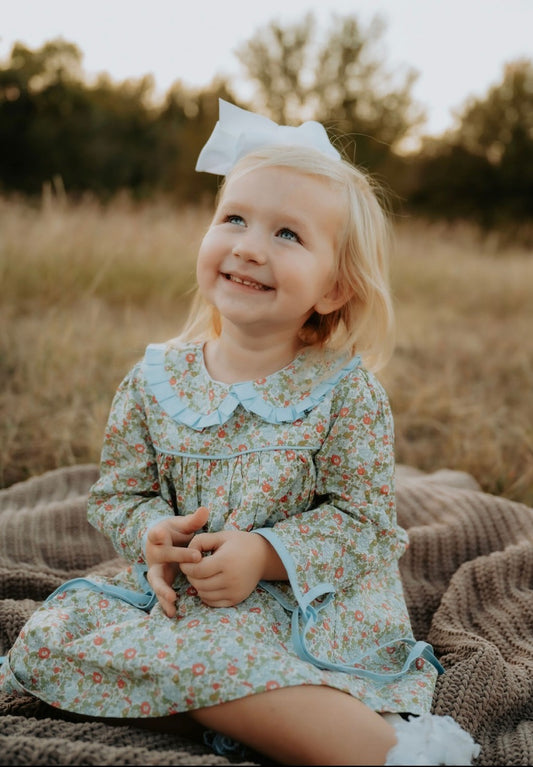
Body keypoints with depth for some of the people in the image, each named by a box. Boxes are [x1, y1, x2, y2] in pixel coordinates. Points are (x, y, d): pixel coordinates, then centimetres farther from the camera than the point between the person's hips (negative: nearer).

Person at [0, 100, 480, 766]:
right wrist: (155, 536, -15)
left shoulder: (346, 391, -7)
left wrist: (262, 553, -23)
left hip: (310, 602, -5)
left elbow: (361, 517, -8)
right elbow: (117, 493, 8)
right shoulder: (155, 381, 2)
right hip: (178, 593, 5)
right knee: (61, 625, -19)